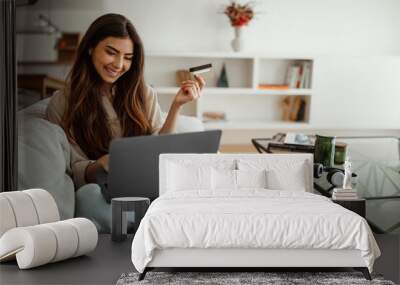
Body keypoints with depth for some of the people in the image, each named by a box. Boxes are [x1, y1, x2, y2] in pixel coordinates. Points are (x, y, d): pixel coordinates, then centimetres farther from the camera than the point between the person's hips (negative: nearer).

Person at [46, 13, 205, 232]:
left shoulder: (144, 95, 15)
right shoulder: (61, 104, 6)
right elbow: (76, 173, 1)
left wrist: (176, 106, -2)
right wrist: (102, 164, -20)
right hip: (98, 193, 0)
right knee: (87, 193, -37)